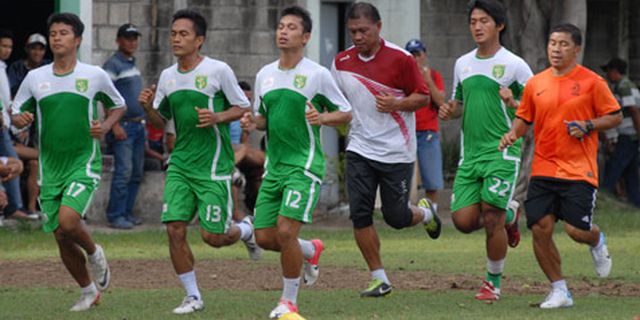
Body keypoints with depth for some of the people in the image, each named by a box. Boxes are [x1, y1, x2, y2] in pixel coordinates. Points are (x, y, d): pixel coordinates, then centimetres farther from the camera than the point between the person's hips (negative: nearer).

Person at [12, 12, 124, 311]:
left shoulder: (94, 75, -2)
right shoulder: (35, 78, 3)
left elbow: (118, 105, 13)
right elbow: (15, 112, 12)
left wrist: (105, 126, -7)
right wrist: (20, 119, -12)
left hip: (84, 163, -4)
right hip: (50, 167, 4)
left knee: (67, 221, -25)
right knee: (61, 237, 5)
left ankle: (94, 253, 7)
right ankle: (89, 292, 25)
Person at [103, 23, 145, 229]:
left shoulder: (133, 65, 18)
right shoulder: (113, 65, -8)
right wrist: (115, 125, -20)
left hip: (138, 125, 9)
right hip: (123, 125, -9)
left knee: (137, 173, 8)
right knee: (124, 171, -12)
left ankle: (127, 212, 14)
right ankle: (115, 216, -8)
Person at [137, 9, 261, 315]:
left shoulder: (218, 70, -8)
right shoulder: (167, 76, 7)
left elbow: (243, 107, -1)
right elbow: (160, 121, 15)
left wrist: (217, 117, -19)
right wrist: (148, 108, -6)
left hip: (214, 164, -5)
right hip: (180, 163, 5)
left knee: (212, 236, -5)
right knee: (174, 229, -7)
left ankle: (246, 229, 30)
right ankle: (192, 296, 5)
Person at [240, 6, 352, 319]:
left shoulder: (317, 74, -6)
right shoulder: (264, 75, 10)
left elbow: (346, 113, -1)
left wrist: (322, 117, -20)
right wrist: (253, 121, -1)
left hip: (304, 164, -6)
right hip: (274, 165, 6)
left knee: (285, 230, -17)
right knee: (264, 237, 2)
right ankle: (311, 250, 34)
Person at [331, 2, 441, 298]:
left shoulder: (400, 59, -11)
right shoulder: (342, 62, 2)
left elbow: (423, 97, -6)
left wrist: (396, 104, -23)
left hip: (396, 151, -3)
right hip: (360, 149, 3)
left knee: (396, 218, 1)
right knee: (359, 215, -8)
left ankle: (425, 213, 37)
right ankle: (379, 279, 4)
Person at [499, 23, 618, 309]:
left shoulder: (591, 82, -2)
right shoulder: (536, 84, 9)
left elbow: (615, 116, 3)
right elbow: (524, 118, 18)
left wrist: (588, 127, -13)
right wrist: (513, 134, -3)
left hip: (579, 171, -4)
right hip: (543, 170, 4)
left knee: (576, 229, -11)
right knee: (540, 228, -7)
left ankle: (597, 241, 29)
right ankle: (559, 291, 6)